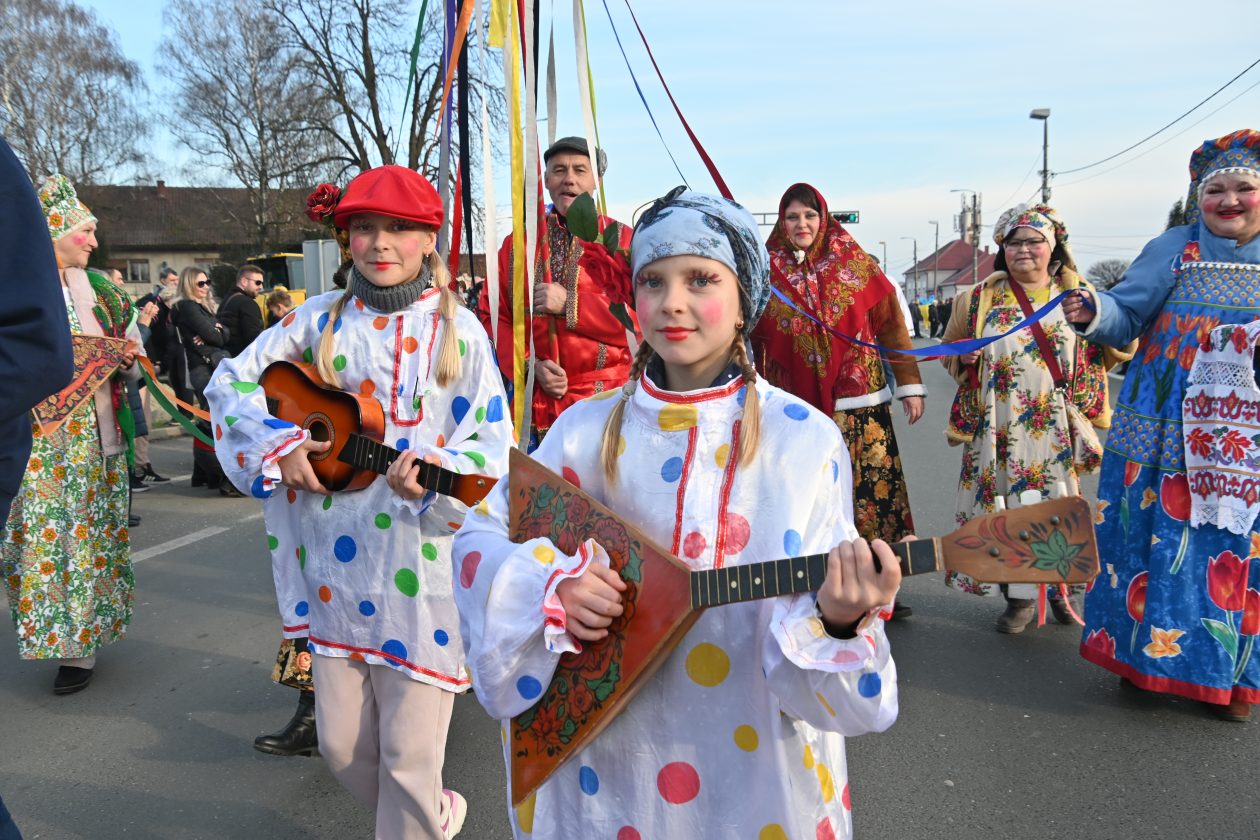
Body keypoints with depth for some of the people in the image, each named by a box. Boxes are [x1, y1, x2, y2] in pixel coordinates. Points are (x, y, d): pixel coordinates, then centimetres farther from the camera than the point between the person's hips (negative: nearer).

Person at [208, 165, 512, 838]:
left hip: (419, 569, -3)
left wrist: (435, 469, -23)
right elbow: (232, 380, 11)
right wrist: (278, 446, -4)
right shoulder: (322, 319, 6)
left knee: (408, 756, 2)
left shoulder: (456, 329, -2)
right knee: (342, 745, 15)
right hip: (333, 565, 4)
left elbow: (492, 443, -5)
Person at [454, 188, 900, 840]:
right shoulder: (589, 428, -6)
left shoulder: (804, 439, -11)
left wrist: (838, 620, -34)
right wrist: (548, 585, -18)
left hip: (752, 759, -1)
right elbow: (479, 537, -1)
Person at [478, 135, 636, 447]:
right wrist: (530, 365, -7)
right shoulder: (519, 242, 13)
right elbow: (492, 314, 9)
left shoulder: (620, 240, 4)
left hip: (605, 400, -2)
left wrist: (571, 303, -12)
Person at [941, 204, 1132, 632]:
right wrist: (964, 358, -6)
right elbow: (950, 351, 17)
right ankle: (1020, 597, 18)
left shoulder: (1079, 293, 7)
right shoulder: (979, 299, 7)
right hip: (998, 429, 1)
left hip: (1058, 431, 0)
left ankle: (1066, 585, 28)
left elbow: (1116, 352, 11)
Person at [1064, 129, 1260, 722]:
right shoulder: (1174, 249, 1)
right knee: (1158, 537, 4)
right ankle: (1143, 652, 22)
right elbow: (1127, 317, -1)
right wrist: (1092, 313, -21)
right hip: (1164, 432, -2)